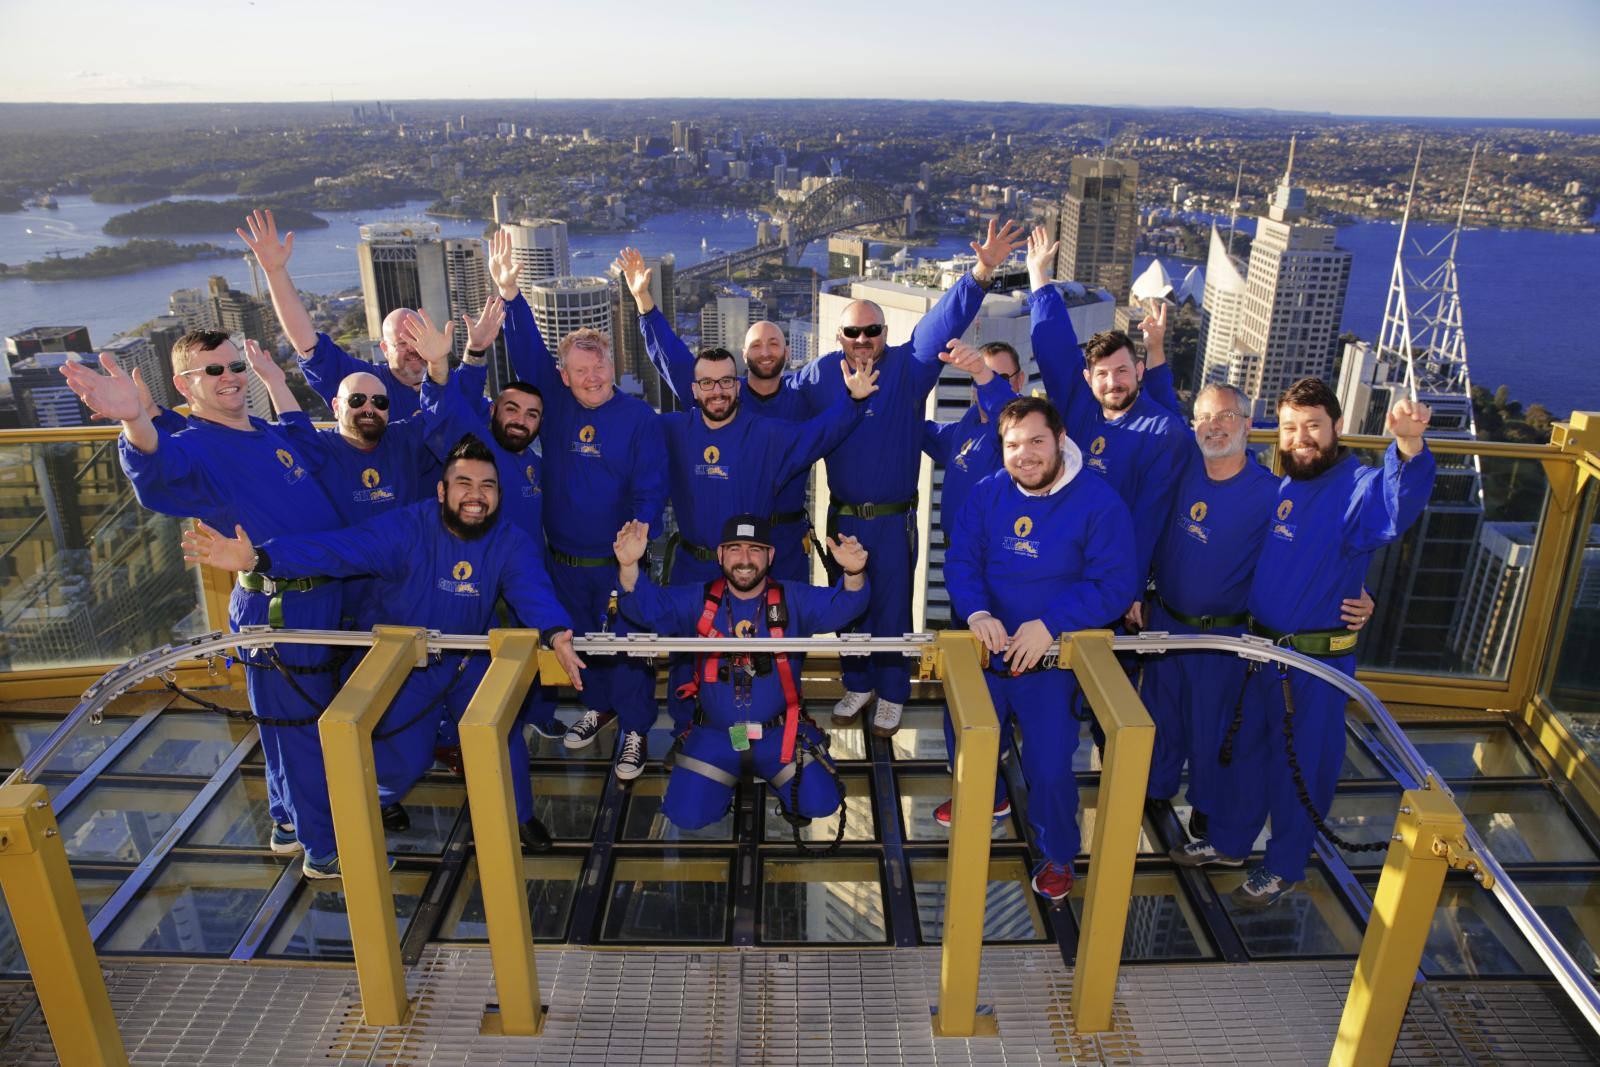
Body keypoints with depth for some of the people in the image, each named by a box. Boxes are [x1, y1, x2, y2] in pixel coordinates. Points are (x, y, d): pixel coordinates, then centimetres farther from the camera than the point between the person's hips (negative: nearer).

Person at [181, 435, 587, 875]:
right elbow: (336, 547, -33)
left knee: (503, 735, -11)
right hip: (408, 664, -1)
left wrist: (555, 634, -55)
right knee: (401, 758, -2)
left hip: (472, 662, 2)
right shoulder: (407, 529, -21)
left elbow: (534, 589, -32)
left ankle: (517, 814, 19)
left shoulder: (512, 542, -16)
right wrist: (258, 557, -49)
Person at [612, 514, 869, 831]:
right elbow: (647, 603, -12)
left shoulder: (792, 600, -4)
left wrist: (853, 575, -42)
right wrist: (629, 567, -34)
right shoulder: (700, 600, -2)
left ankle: (772, 774, 19)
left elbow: (842, 605, -18)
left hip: (779, 734, 0)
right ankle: (729, 778, 22)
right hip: (714, 736, 1)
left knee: (820, 803, -12)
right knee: (687, 815, -10)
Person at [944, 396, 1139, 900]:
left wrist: (1049, 624, -27)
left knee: (1050, 768, -3)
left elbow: (1115, 586, -17)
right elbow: (960, 560, -4)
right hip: (986, 650, 4)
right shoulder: (987, 493, -3)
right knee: (965, 744, 18)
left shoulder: (1100, 503, -16)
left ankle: (1058, 855, 27)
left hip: (1052, 659, -4)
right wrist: (977, 612, -23)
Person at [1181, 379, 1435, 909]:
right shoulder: (1281, 485, 4)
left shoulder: (1358, 488, -18)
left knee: (1302, 765, 10)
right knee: (1246, 749, 20)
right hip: (1261, 647, 6)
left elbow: (1399, 507, -42)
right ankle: (1229, 840, 39)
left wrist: (1409, 447, -61)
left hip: (1318, 661, -6)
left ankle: (1284, 866, 29)